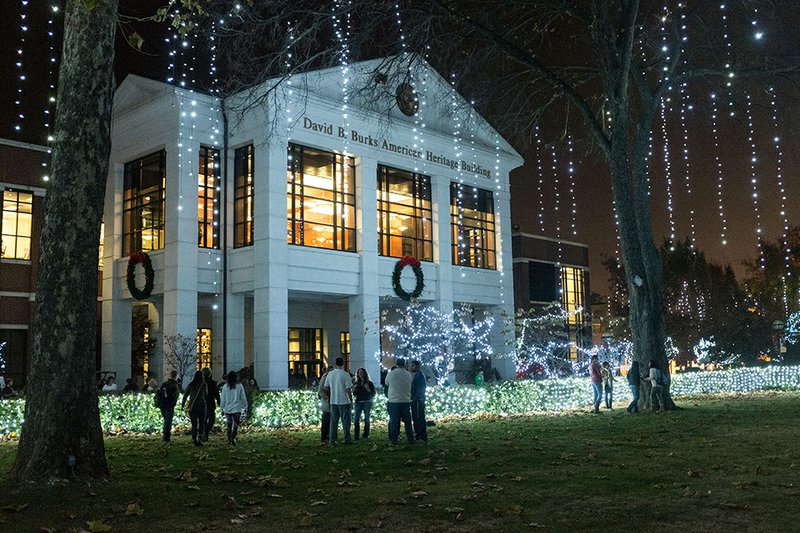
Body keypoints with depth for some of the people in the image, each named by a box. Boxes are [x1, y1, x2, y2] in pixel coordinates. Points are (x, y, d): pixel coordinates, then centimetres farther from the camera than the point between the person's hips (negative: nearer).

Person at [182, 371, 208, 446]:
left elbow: (185, 394, 1)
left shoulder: (191, 384, -2)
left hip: (192, 406, 1)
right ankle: (200, 439, -4)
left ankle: (194, 439, 3)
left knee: (194, 423, 7)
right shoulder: (203, 384, -6)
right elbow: (206, 394, 5)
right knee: (201, 422, 9)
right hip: (201, 405, -1)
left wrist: (183, 404, 11)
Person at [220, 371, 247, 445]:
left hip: (227, 409, 2)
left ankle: (229, 440, 20)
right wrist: (244, 406, 15)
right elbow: (243, 398, 3)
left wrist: (222, 409, 11)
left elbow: (222, 399, 3)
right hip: (237, 409, -2)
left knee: (229, 425, 16)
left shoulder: (225, 386, -1)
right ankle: (233, 438, -22)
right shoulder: (239, 386, -4)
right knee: (235, 425, -2)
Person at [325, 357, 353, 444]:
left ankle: (333, 439, 11)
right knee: (345, 421, 3)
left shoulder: (330, 374, 3)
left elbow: (326, 387, 9)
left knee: (333, 421, 11)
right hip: (344, 401, -4)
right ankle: (347, 439, 4)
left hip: (333, 401, 4)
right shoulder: (345, 375, -12)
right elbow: (348, 390, -12)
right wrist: (351, 401, -4)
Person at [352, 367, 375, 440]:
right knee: (357, 419, -8)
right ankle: (356, 435, -10)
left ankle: (366, 434, 10)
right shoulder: (356, 383, 10)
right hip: (358, 402, 2)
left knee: (366, 419, 2)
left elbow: (373, 394, -2)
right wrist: (354, 389, -8)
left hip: (367, 402, -2)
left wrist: (368, 389, -17)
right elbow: (354, 394, 12)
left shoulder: (369, 383, 1)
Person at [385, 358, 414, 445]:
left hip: (393, 402, -2)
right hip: (406, 401, 2)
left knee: (394, 421, 4)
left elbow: (386, 384, 9)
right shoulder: (409, 375, -2)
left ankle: (394, 440, 3)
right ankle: (410, 439, 12)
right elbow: (411, 384, 7)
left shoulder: (390, 374, -6)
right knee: (407, 421, 9)